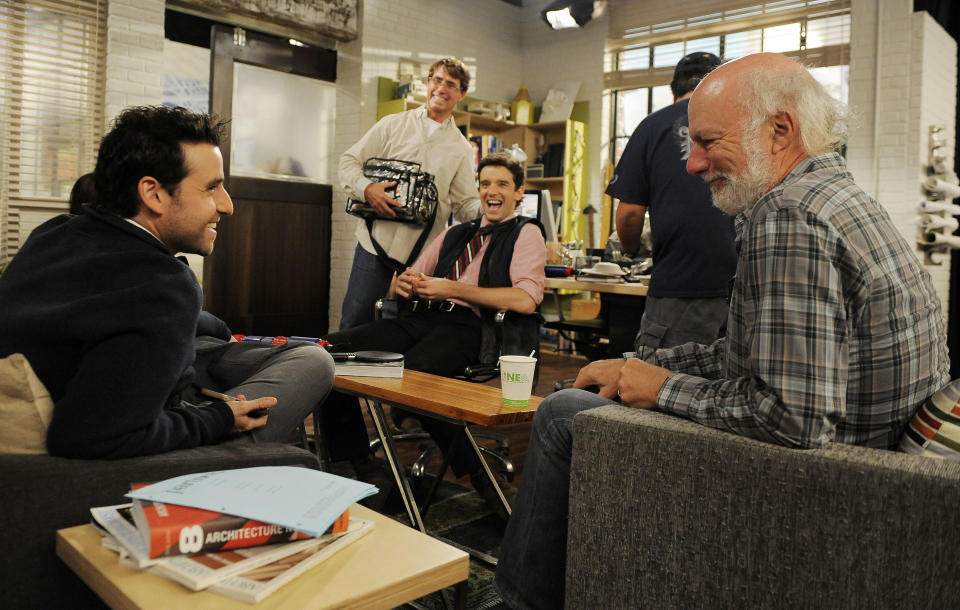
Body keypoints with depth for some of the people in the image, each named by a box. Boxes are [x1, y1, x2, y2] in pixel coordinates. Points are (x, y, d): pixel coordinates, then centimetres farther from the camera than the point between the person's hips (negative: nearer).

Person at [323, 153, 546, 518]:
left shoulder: (526, 234, 9)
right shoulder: (455, 234, 27)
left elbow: (525, 300, -9)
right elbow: (413, 277, 27)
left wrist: (451, 289, -11)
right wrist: (404, 282, 0)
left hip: (468, 327, -6)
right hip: (422, 319, 6)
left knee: (413, 371, -38)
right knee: (331, 350, -13)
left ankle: (478, 475, -17)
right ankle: (357, 465, -2)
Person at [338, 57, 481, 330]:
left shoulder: (461, 149, 13)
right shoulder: (393, 124, 10)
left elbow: (465, 205, 9)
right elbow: (349, 161, 8)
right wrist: (366, 188, -13)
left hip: (423, 252, 1)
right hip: (377, 239, 0)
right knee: (355, 321, 1)